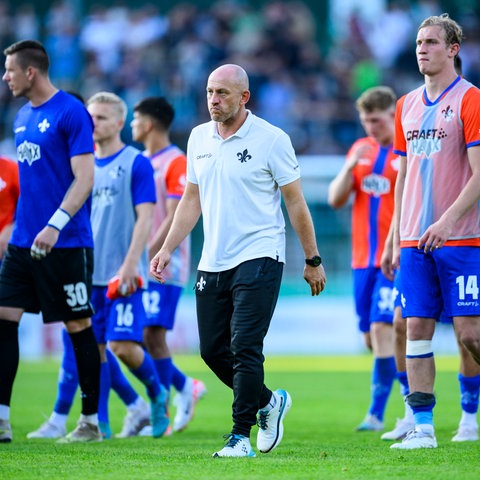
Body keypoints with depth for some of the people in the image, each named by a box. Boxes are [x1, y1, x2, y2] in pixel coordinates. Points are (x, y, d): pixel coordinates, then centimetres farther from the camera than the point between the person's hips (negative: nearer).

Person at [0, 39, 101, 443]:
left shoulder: (71, 113, -11)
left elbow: (84, 178, -16)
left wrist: (55, 225, -24)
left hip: (65, 243, -8)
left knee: (79, 326, 1)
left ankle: (91, 422, 10)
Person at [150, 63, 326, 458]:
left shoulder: (271, 140, -7)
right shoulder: (199, 138, 10)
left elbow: (295, 202, -2)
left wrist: (313, 260, 0)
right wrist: (168, 248, 12)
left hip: (259, 258, -6)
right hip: (212, 263, 6)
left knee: (245, 348, -13)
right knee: (212, 350, 6)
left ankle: (241, 436, -8)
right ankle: (269, 402, 29)